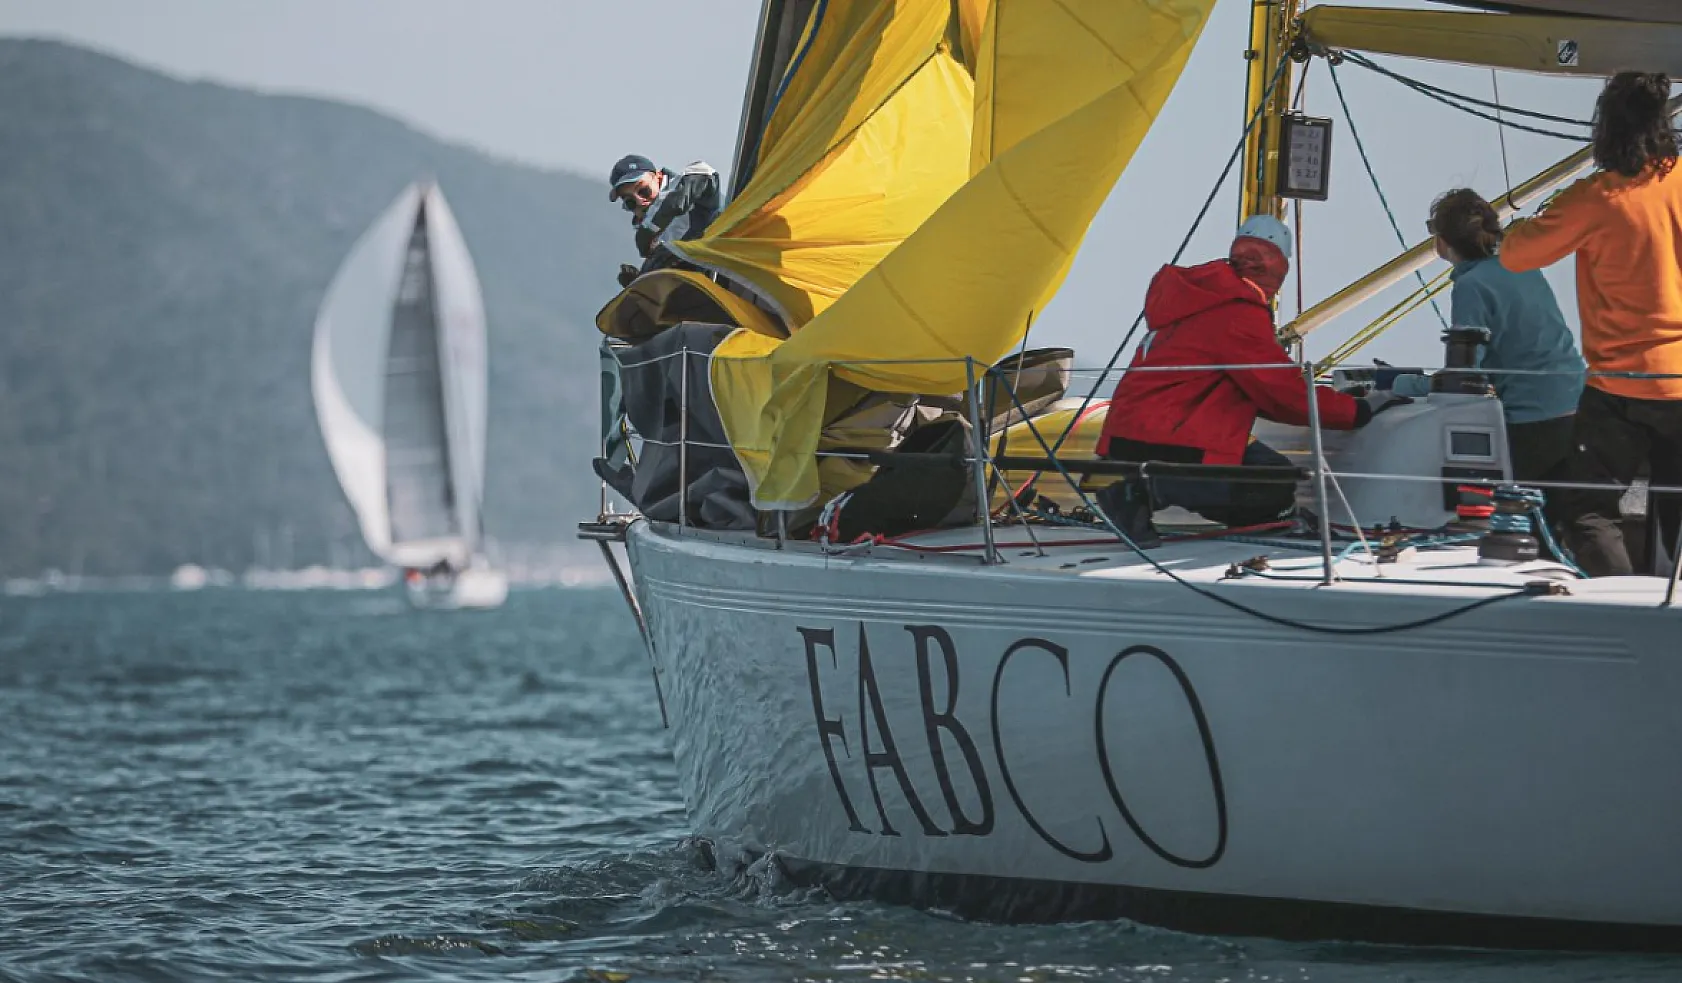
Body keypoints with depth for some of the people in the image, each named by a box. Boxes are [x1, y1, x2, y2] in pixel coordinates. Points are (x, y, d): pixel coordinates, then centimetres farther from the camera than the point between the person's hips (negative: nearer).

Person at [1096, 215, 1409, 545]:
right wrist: (1361, 410, -2)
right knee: (1276, 488, -16)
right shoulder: (1239, 314, -13)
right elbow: (1284, 392, -12)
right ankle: (1151, 490, -18)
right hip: (1163, 445, -10)